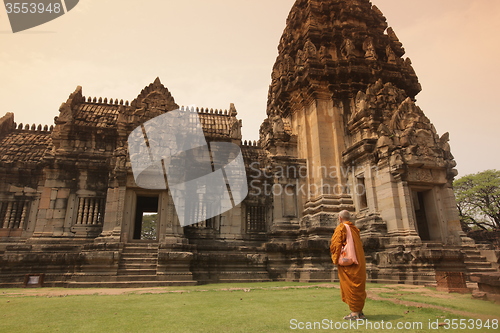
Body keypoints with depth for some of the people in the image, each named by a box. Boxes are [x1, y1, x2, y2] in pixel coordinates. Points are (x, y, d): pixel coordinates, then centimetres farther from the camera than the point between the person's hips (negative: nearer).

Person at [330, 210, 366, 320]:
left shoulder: (340, 228, -7)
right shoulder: (355, 229, 15)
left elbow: (335, 244, -14)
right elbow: (359, 245, 18)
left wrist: (336, 259, -5)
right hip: (359, 263, 7)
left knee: (350, 287, -3)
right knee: (359, 287, 12)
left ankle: (354, 312, -1)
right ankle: (359, 312, 18)